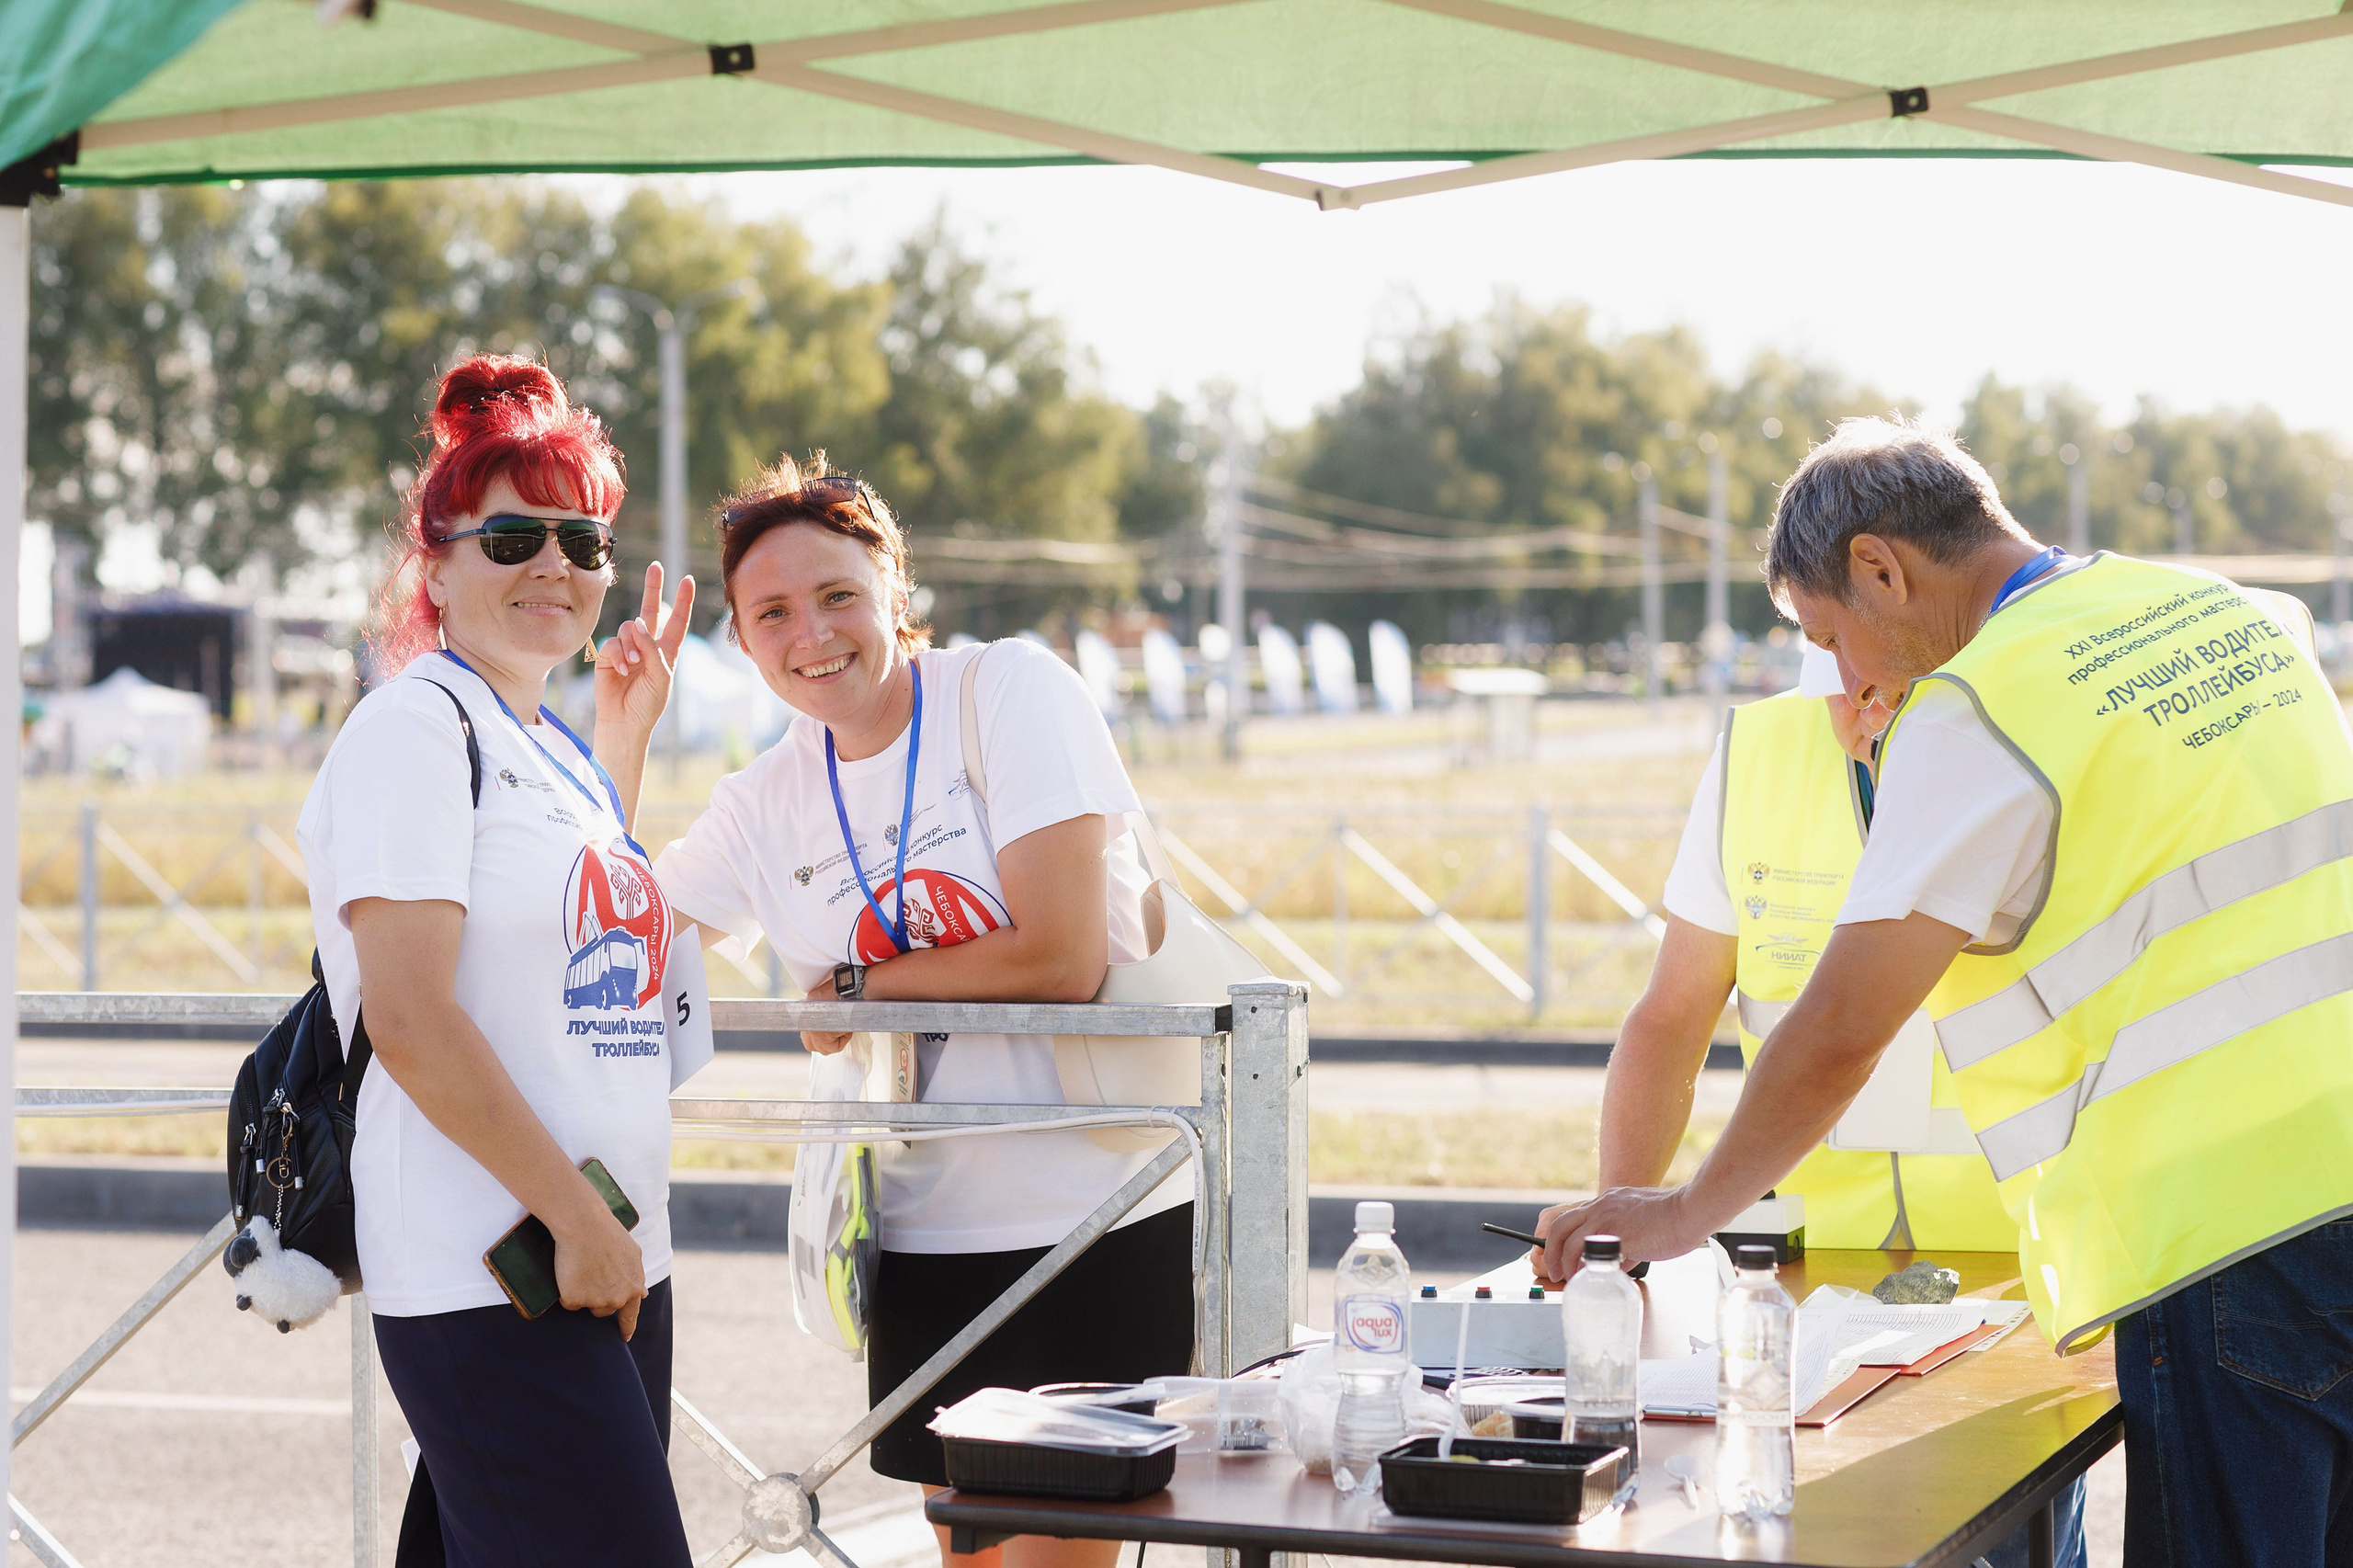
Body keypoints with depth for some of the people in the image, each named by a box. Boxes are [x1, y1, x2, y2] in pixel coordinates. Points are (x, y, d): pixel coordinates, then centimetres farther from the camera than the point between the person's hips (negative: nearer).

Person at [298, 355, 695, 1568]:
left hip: (609, 1265, 9)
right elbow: (408, 1017, -15)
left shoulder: (556, 747, 18)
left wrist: (625, 738, 27)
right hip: (484, 1277, -9)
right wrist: (574, 1216, -15)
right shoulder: (414, 728, -7)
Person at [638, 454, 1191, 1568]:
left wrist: (859, 989, -6)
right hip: (930, 1230, 5)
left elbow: (1064, 957, -17)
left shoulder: (1009, 691, -9)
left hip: (1099, 1213, -5)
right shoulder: (765, 804, 7)